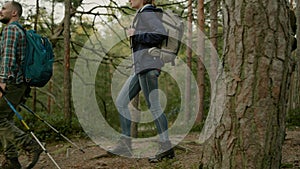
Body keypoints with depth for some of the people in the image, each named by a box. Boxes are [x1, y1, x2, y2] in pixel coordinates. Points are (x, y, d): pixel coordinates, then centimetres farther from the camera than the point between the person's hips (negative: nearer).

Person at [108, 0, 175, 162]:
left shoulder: (147, 13, -7)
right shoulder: (141, 15, 20)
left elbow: (161, 34, -20)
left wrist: (135, 35, -14)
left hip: (148, 65, -10)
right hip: (140, 68, 10)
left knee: (153, 106, -7)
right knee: (121, 101, 9)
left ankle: (166, 147, -1)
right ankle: (125, 143, 12)